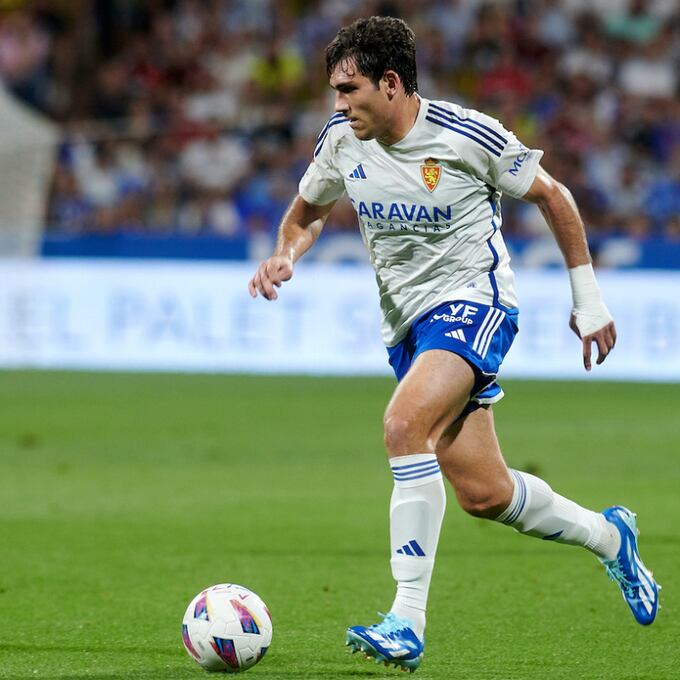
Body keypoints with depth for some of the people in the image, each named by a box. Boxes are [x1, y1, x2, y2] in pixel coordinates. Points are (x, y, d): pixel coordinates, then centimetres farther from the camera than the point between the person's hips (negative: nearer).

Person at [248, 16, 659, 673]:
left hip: (474, 301, -6)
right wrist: (286, 256, -5)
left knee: (405, 423, -31)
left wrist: (587, 296, 1)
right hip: (407, 321, 6)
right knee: (483, 494, 5)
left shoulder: (468, 135, -16)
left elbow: (551, 195, -2)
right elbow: (307, 211, 18)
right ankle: (608, 536, 34)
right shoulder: (342, 141, -1)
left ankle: (407, 623, -30)